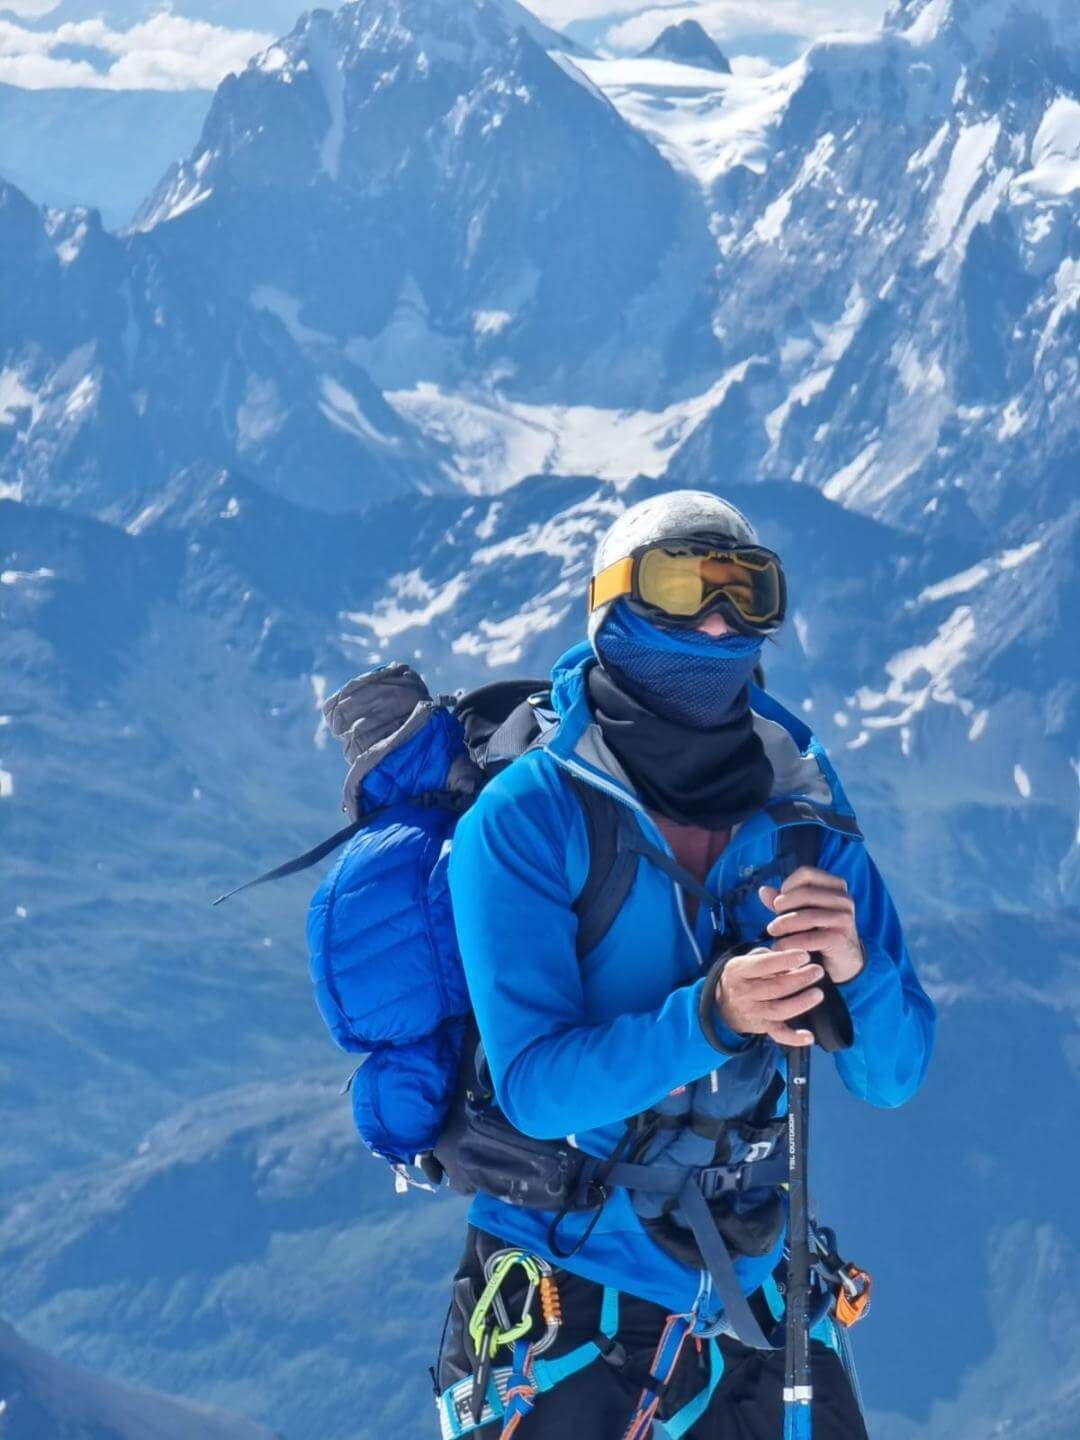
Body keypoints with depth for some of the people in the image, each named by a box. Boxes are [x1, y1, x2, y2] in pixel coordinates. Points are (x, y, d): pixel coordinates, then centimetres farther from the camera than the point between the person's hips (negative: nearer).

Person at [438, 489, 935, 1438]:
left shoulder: (805, 822, 1)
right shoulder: (528, 818, -11)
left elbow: (894, 1074, -1)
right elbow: (536, 1086, -18)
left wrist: (852, 969, -22)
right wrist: (710, 1014, -32)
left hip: (758, 1304, 4)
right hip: (572, 1317, -3)